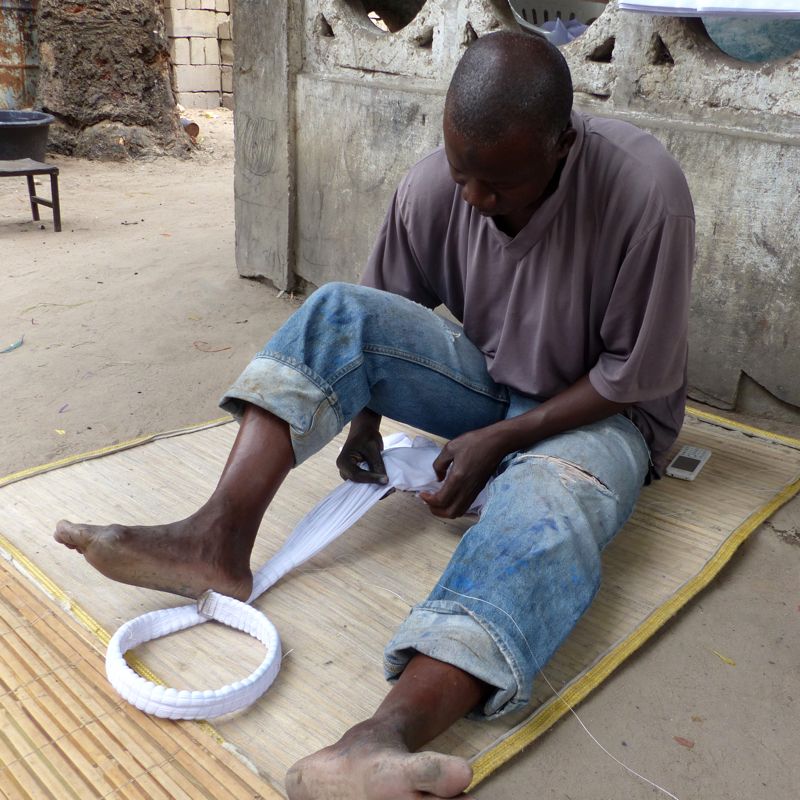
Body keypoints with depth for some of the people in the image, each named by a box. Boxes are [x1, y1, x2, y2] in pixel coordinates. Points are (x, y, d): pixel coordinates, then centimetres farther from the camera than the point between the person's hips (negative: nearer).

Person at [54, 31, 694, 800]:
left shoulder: (644, 191, -25)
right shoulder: (433, 187, -14)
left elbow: (636, 373, -19)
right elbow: (383, 315, 2)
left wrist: (502, 439, -22)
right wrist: (364, 419, -7)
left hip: (599, 412, -4)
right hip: (486, 381, 4)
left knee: (540, 511, -40)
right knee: (337, 311, -19)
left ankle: (393, 730, -58)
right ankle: (219, 541, -29)